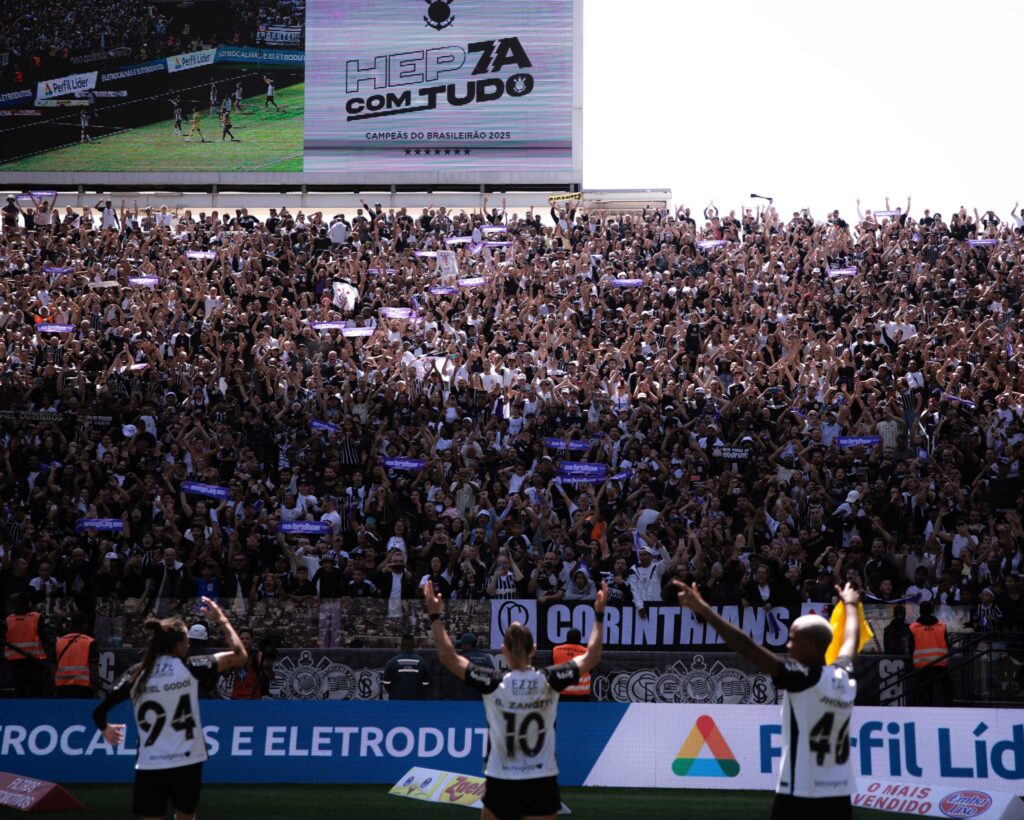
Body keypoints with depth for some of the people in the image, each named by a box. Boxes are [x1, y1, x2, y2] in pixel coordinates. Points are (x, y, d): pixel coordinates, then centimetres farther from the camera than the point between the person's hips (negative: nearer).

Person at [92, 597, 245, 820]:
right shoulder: (189, 668, -4)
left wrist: (105, 729, 25)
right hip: (186, 764, -1)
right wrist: (222, 620, 13)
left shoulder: (136, 674, 2)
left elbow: (99, 712, 2)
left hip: (149, 767, 1)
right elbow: (239, 656, 1)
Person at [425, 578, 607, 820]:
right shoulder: (550, 681, -9)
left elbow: (448, 657, -7)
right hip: (543, 783, 1)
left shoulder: (494, 684, -14)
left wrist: (435, 615, 0)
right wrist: (599, 614, 10)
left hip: (502, 783, -1)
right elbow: (591, 657, 3)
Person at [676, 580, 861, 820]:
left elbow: (748, 648, -17)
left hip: (799, 796, -7)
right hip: (838, 799, 7)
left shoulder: (803, 677, -12)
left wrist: (703, 609, -16)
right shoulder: (846, 678, 7)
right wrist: (850, 605, 49)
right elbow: (850, 640, 29)